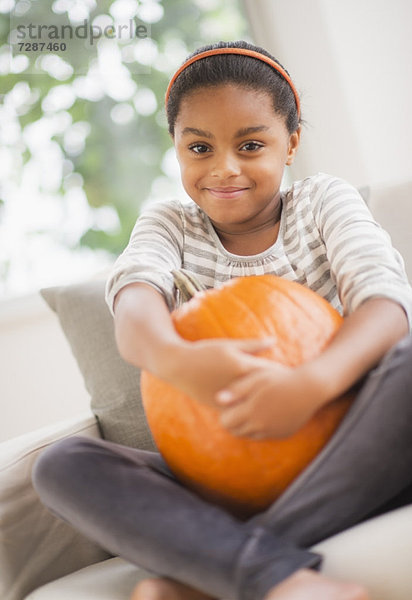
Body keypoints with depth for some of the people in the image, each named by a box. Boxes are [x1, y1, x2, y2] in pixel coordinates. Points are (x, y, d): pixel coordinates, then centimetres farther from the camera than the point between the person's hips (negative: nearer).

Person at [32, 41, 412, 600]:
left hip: (338, 460, -1)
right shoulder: (170, 223, 7)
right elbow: (134, 301, -16)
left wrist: (313, 380, -38)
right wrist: (174, 358, -42)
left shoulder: (324, 199, 3)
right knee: (60, 465, -18)